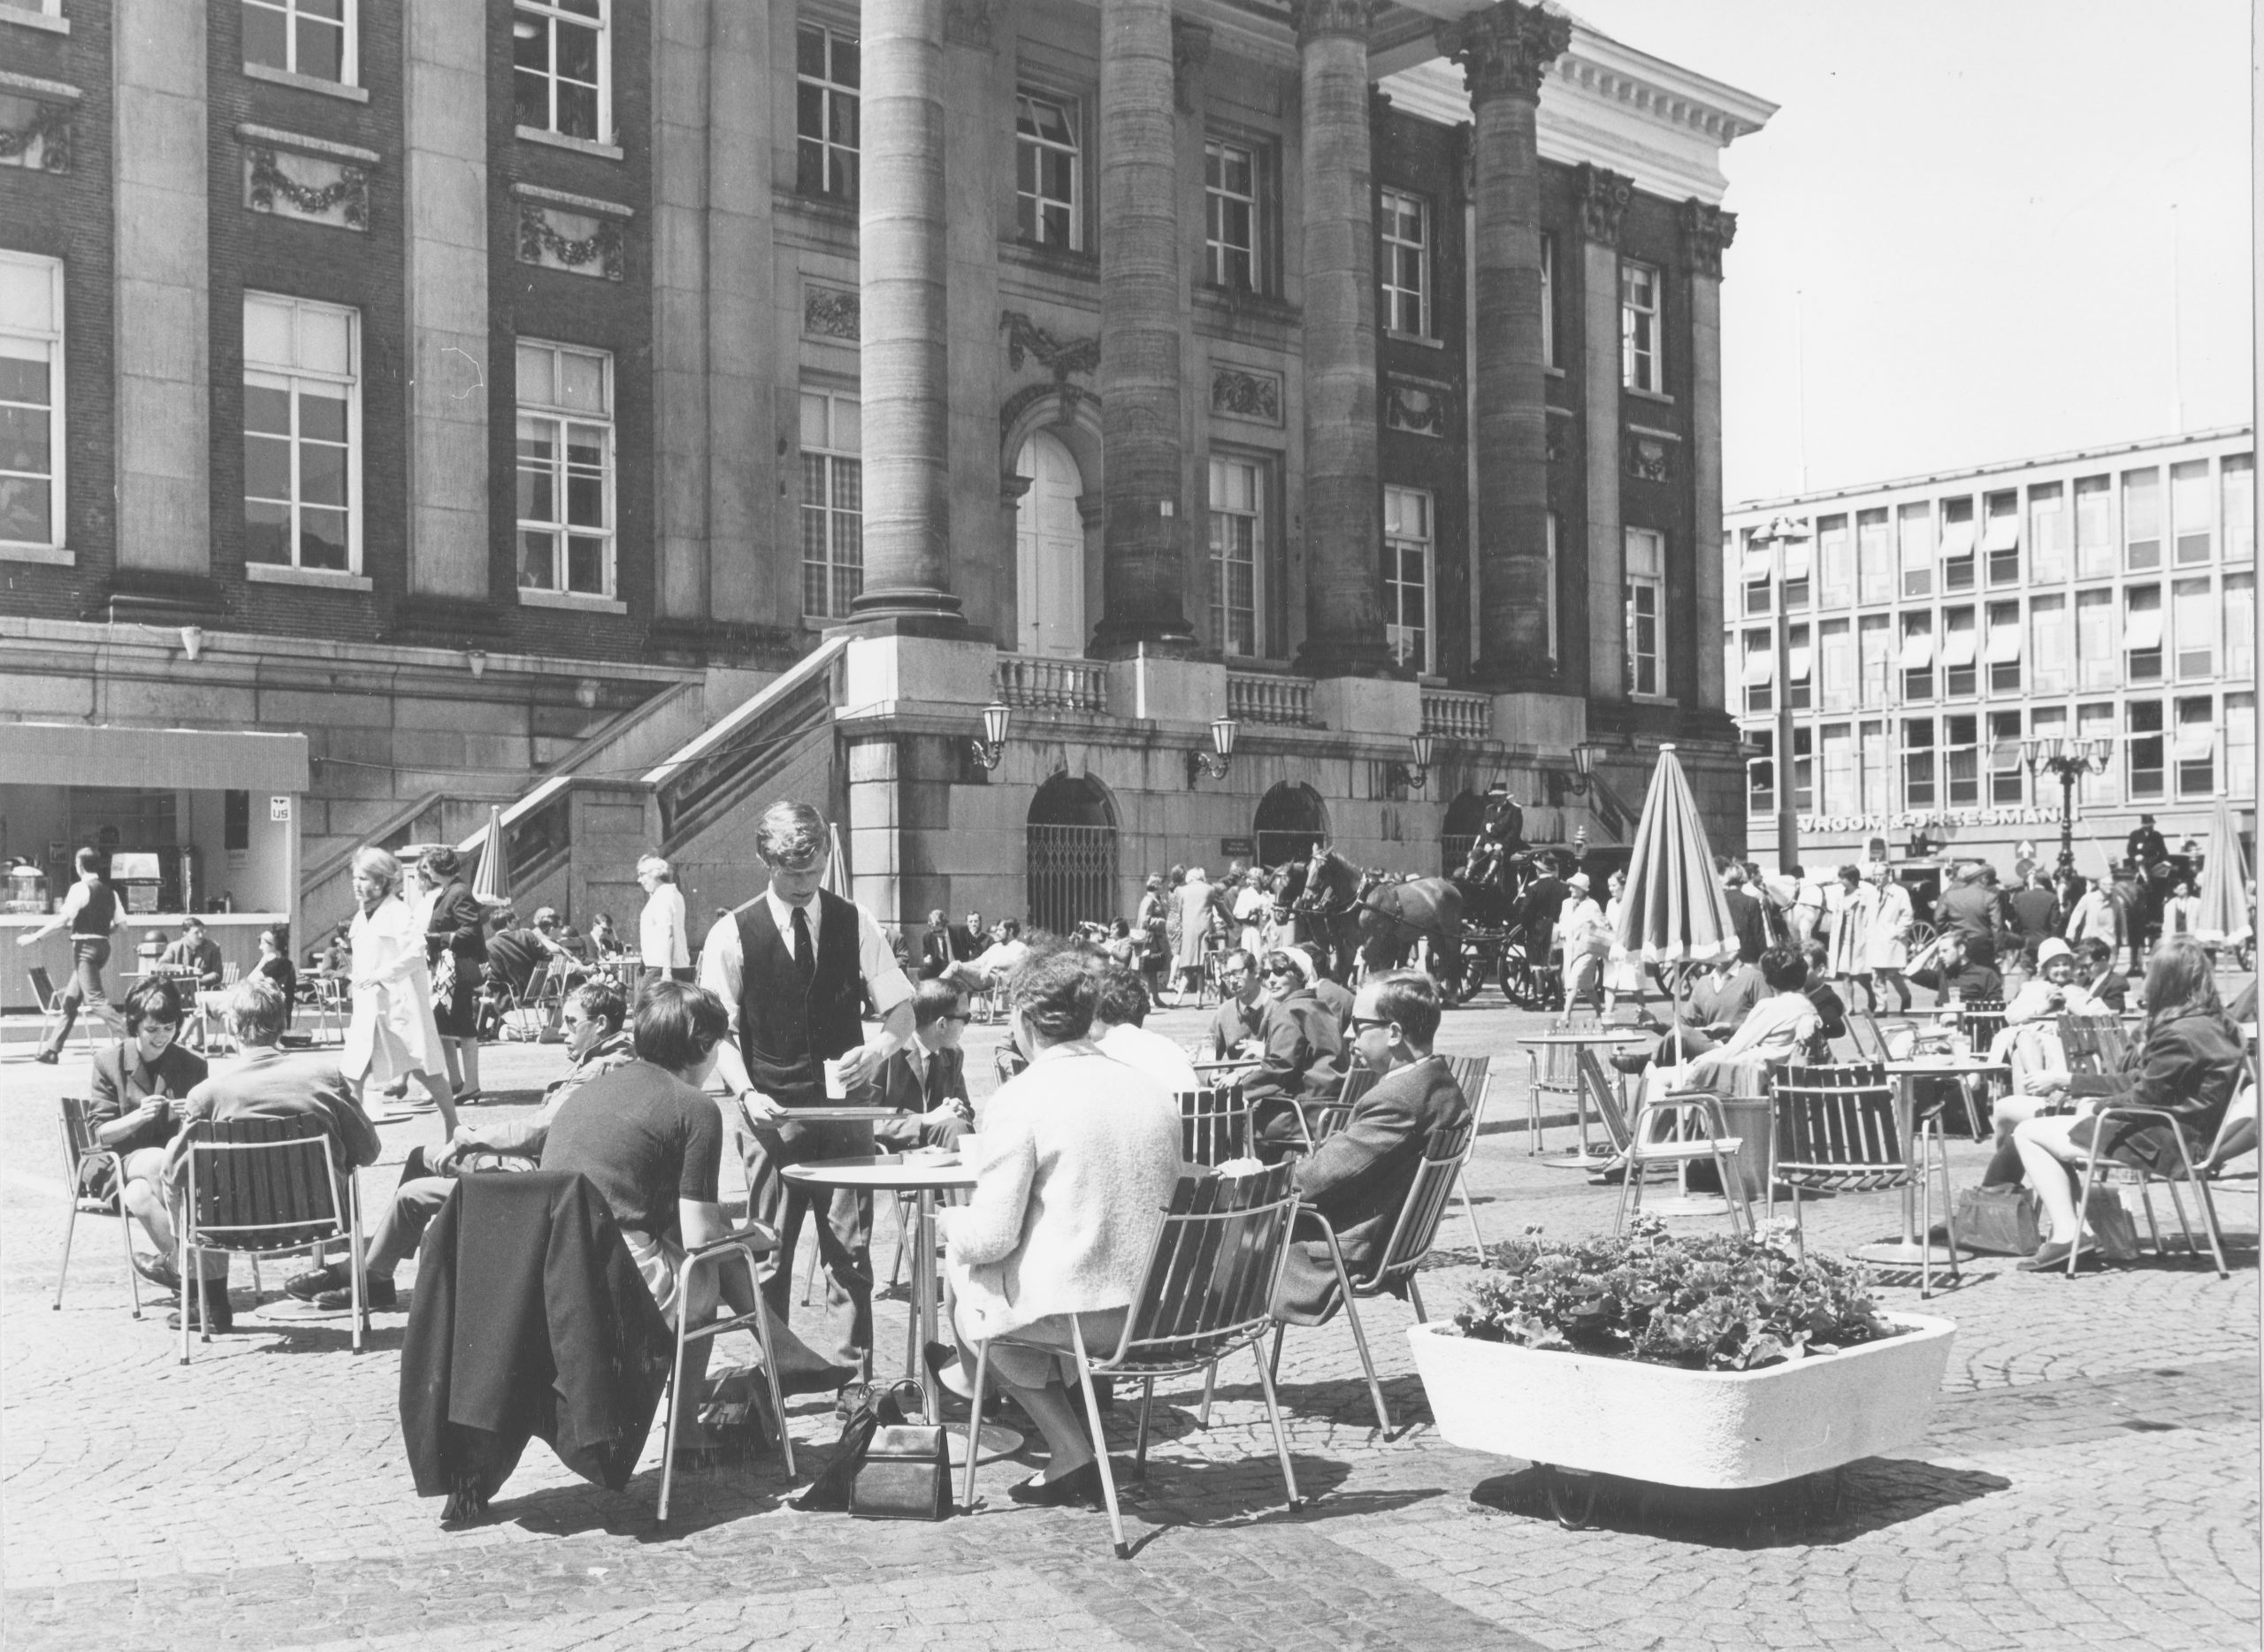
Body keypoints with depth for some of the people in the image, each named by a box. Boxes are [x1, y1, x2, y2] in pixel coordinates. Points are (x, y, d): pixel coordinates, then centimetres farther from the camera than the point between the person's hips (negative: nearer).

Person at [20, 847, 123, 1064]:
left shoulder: (80, 888, -10)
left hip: (85, 946, -8)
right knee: (71, 999, 15)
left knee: (95, 999, -12)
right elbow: (119, 923, 10)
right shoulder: (110, 892, 11)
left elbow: (64, 918, -18)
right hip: (103, 945, 8)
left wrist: (36, 936, -14)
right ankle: (51, 1050, 22)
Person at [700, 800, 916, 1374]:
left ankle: (854, 1370, 14)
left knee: (850, 1250, 5)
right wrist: (747, 1093, -18)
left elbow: (902, 1010, 5)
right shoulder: (732, 934, -3)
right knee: (769, 1255, 3)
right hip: (773, 1114, -1)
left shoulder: (854, 922, 2)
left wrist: (879, 1047, -16)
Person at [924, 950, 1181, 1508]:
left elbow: (990, 1238, -16)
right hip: (1153, 1308, 7)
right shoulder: (1151, 1089, 7)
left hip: (1071, 1313, -7)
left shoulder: (1021, 1098, -14)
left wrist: (949, 1221, 8)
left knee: (961, 1261, 19)